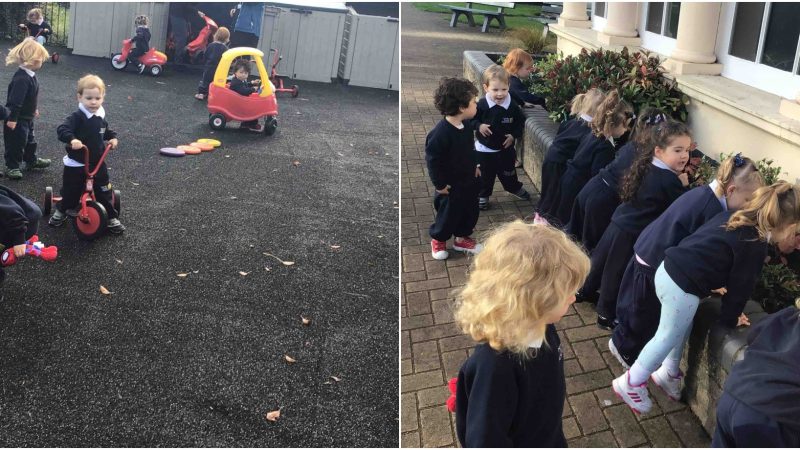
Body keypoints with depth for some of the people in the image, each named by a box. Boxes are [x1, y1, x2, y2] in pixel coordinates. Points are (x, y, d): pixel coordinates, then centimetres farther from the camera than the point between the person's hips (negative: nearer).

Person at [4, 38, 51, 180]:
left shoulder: (30, 75, 1)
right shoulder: (22, 78, -30)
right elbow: (15, 100, -29)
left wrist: (34, 109, 27)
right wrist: (12, 118, -27)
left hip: (27, 117, 10)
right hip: (17, 119, -10)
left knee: (30, 139, 24)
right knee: (16, 142, 3)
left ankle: (32, 160, 41)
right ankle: (12, 167, 17)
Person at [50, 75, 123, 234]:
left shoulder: (100, 117, 1)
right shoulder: (76, 117, -19)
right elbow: (62, 129, -32)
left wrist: (112, 137, 3)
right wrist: (72, 139, -50)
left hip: (98, 163, 4)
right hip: (76, 165, -4)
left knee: (105, 192, 4)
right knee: (70, 191, 12)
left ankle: (112, 218, 15)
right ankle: (61, 211, 38)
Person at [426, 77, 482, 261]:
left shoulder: (466, 126, -3)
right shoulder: (440, 133, -30)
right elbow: (432, 159, -23)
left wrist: (475, 166, 12)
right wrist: (440, 184, -18)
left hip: (469, 180, 8)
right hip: (451, 185, -8)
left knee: (471, 211, 19)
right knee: (448, 215, 10)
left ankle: (462, 238, 40)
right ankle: (438, 239, 35)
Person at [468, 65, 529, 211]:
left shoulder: (512, 107, -13)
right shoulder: (481, 105, -20)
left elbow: (520, 122, 1)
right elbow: (470, 119, -8)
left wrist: (514, 135, -11)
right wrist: (478, 126, -26)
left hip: (506, 148, 2)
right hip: (485, 148, -2)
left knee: (508, 172, 23)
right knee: (485, 175, 13)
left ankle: (514, 188, 49)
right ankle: (483, 195, 32)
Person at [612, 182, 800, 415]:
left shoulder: (734, 217, 13)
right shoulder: (755, 246, -11)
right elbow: (741, 285, -2)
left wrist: (713, 283, 30)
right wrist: (730, 318, 13)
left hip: (669, 270, 9)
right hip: (683, 286, -9)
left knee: (682, 327, 25)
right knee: (668, 336, 8)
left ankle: (668, 373, 41)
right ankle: (631, 383, 17)